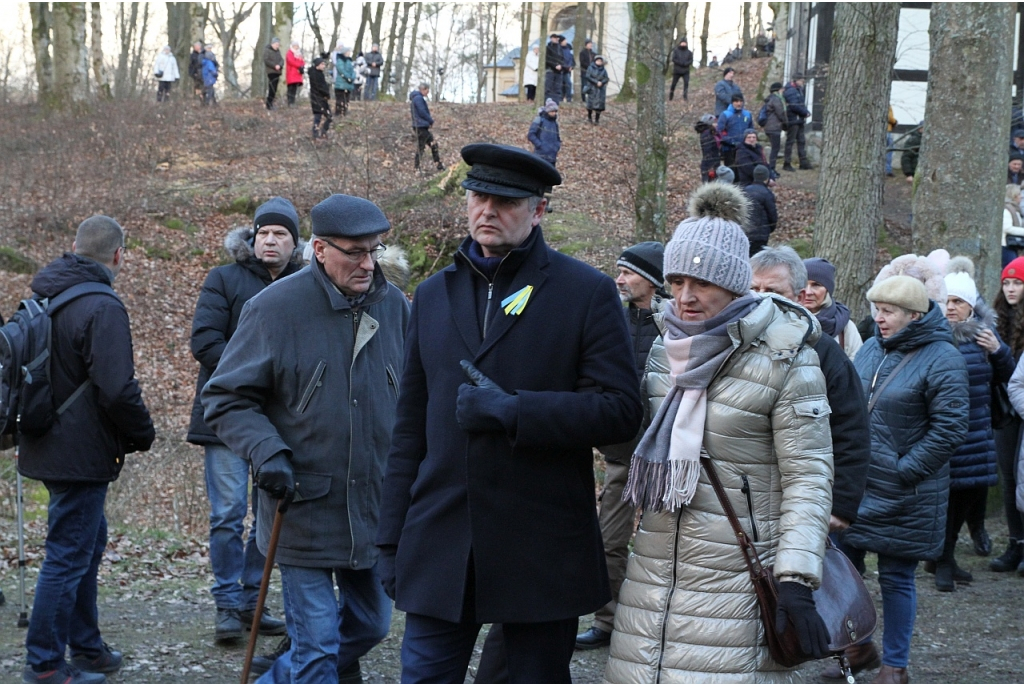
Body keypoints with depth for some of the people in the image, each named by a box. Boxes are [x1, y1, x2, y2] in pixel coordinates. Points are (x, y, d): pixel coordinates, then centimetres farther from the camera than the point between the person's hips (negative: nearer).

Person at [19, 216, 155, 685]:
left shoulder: (43, 298, 9)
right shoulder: (102, 308, -20)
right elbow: (116, 388, -25)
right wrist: (142, 434, -9)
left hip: (47, 447, 9)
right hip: (81, 453, -9)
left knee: (88, 541, 22)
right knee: (68, 556, -2)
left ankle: (85, 647, 30)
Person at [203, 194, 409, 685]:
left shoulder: (395, 307, 2)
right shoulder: (275, 308, -12)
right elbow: (226, 398, -8)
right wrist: (267, 454, -22)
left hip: (377, 509, 6)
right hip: (304, 510, -5)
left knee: (370, 625, 18)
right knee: (316, 643, -3)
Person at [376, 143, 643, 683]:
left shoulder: (586, 293, -1)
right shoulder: (434, 294, 13)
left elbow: (620, 410, -9)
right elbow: (411, 426, 14)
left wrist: (513, 411, -19)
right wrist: (391, 538, 10)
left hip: (542, 555, -3)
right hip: (440, 548, 3)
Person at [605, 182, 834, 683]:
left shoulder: (784, 359, -7)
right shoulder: (664, 351, 11)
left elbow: (807, 477, -11)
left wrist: (796, 579, -18)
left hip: (735, 578, -6)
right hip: (654, 567, 6)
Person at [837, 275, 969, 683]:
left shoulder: (941, 359, -13)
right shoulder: (871, 350, 7)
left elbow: (949, 429, -16)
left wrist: (903, 471, -16)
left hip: (904, 496, -6)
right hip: (854, 487, 6)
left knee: (897, 578, 4)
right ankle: (859, 648, 31)